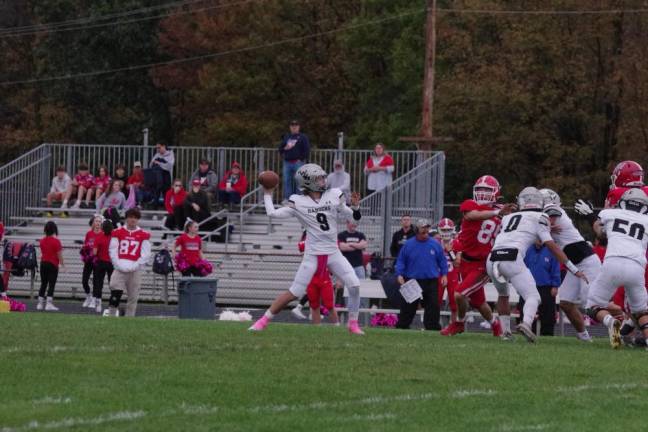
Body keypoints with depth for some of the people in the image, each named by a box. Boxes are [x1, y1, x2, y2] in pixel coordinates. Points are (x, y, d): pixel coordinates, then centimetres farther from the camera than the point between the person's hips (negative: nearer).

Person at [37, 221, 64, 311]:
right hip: (53, 264, -6)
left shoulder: (42, 241, 5)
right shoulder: (56, 241, -14)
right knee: (51, 284, -2)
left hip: (43, 263, 6)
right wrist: (62, 264, 2)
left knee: (43, 284, 12)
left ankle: (40, 303, 11)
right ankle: (49, 304, -7)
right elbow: (59, 254, -11)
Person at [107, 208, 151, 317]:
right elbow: (112, 251, 3)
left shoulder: (144, 235, 5)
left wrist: (134, 266, -9)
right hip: (120, 269, -1)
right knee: (115, 294, -15)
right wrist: (119, 265, -8)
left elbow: (145, 254, 1)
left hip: (135, 271, 1)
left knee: (133, 298, 4)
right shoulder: (117, 233, 6)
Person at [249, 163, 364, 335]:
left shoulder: (334, 196, 4)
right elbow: (272, 213, -7)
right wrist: (267, 195, 4)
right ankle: (264, 319, 7)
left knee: (354, 285, -10)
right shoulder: (298, 202, -4)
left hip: (333, 253, 3)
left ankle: (353, 324, 6)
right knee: (295, 293, -4)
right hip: (312, 254, -3)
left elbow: (354, 217, 9)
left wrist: (355, 206, -11)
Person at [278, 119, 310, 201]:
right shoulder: (286, 137, 18)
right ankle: (287, 198, 5)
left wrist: (302, 159, -9)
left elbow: (307, 149, -2)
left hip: (298, 162, -5)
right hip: (287, 162, 5)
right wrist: (284, 148, -1)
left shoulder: (302, 137, 3)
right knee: (287, 181, 2)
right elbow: (280, 148, 22)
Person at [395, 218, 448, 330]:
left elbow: (442, 261, 9)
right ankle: (401, 326, 12)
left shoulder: (435, 244, 2)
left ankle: (432, 326, 5)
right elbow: (401, 261, 3)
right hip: (412, 280, -1)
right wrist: (399, 274, -8)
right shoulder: (409, 244, -1)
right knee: (408, 306, 4)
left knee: (433, 305, -1)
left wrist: (444, 275, 3)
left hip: (431, 281, 1)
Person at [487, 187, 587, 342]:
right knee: (532, 297, -4)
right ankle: (526, 323, -33)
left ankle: (506, 331, 26)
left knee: (503, 295, 30)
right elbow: (552, 246, 7)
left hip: (492, 260, 5)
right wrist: (574, 270, 9)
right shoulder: (539, 219, 13)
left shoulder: (508, 217, 27)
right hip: (512, 259, -5)